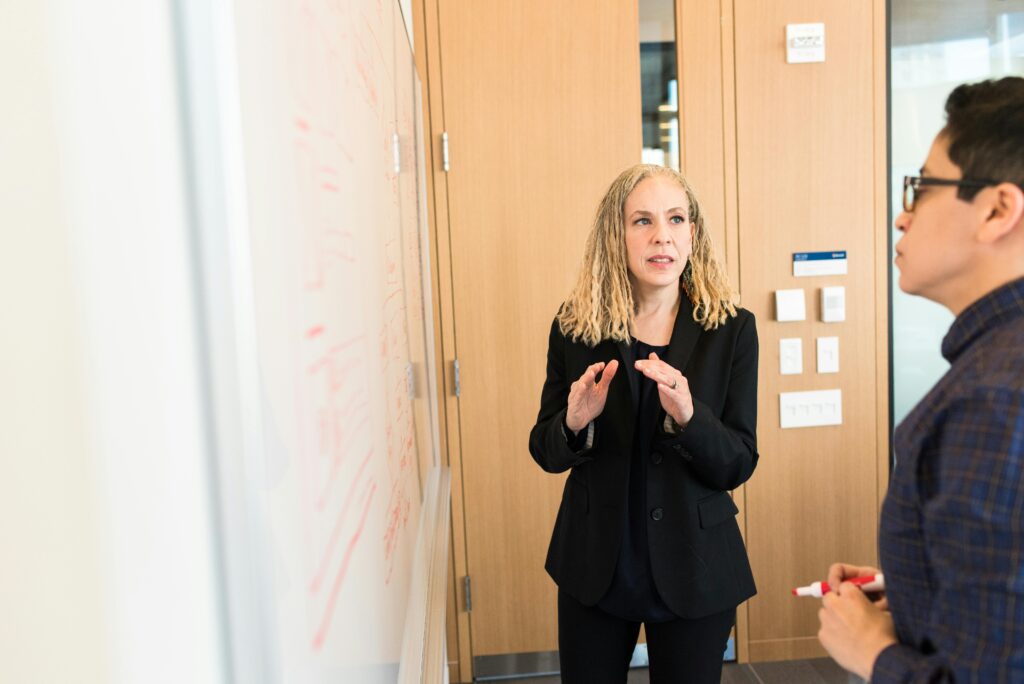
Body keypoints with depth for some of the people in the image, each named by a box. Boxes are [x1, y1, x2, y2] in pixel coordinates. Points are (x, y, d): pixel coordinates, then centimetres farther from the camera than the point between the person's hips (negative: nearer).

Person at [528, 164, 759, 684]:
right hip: (595, 566, 1)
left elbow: (739, 465, -8)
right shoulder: (575, 328, -7)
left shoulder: (732, 330, -8)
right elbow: (545, 453, 1)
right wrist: (575, 422, -21)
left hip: (693, 568, 0)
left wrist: (688, 415, -27)